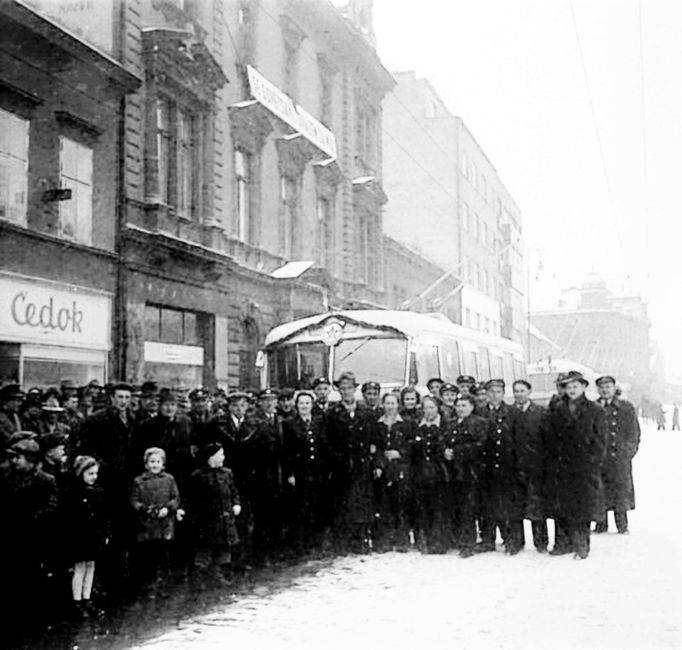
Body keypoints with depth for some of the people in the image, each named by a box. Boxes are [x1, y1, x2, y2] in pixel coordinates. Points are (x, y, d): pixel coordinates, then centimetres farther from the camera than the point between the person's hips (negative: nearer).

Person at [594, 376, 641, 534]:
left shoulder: (627, 408, 8)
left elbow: (634, 432, 6)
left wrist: (628, 451, -1)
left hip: (620, 457, -1)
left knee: (621, 489, -2)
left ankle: (622, 526, 6)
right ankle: (601, 524, 9)